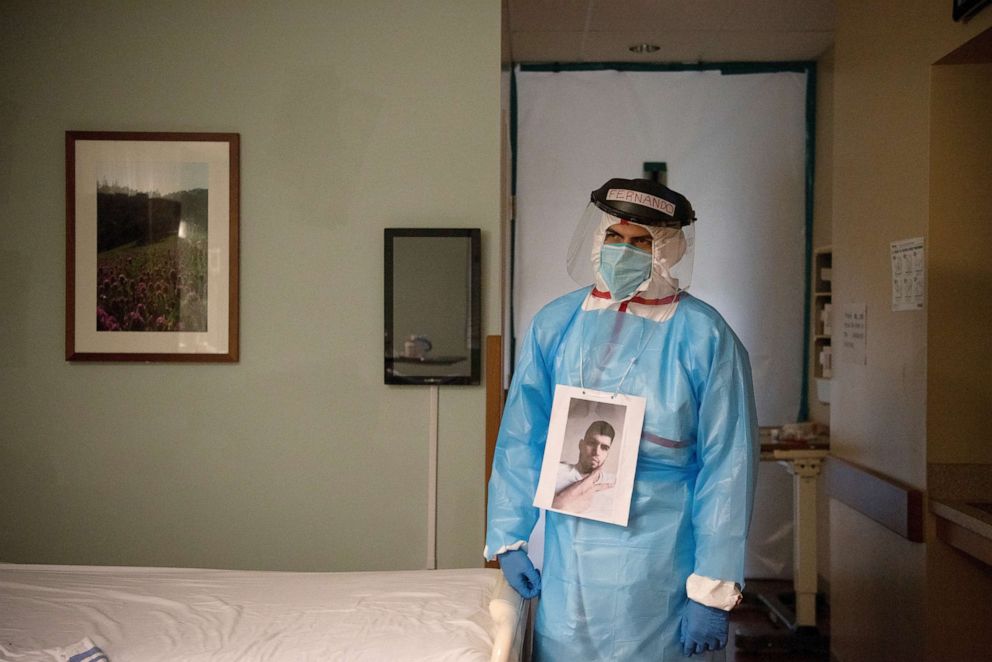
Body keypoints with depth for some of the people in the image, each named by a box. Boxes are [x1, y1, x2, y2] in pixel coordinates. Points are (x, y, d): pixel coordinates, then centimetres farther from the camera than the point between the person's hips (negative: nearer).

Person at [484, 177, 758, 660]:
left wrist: (713, 592, -11)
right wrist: (509, 539, 1)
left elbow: (728, 468, -10)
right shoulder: (555, 324, 1)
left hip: (657, 571, -3)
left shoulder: (704, 337, -9)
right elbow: (520, 440, 5)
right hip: (566, 566, 3)